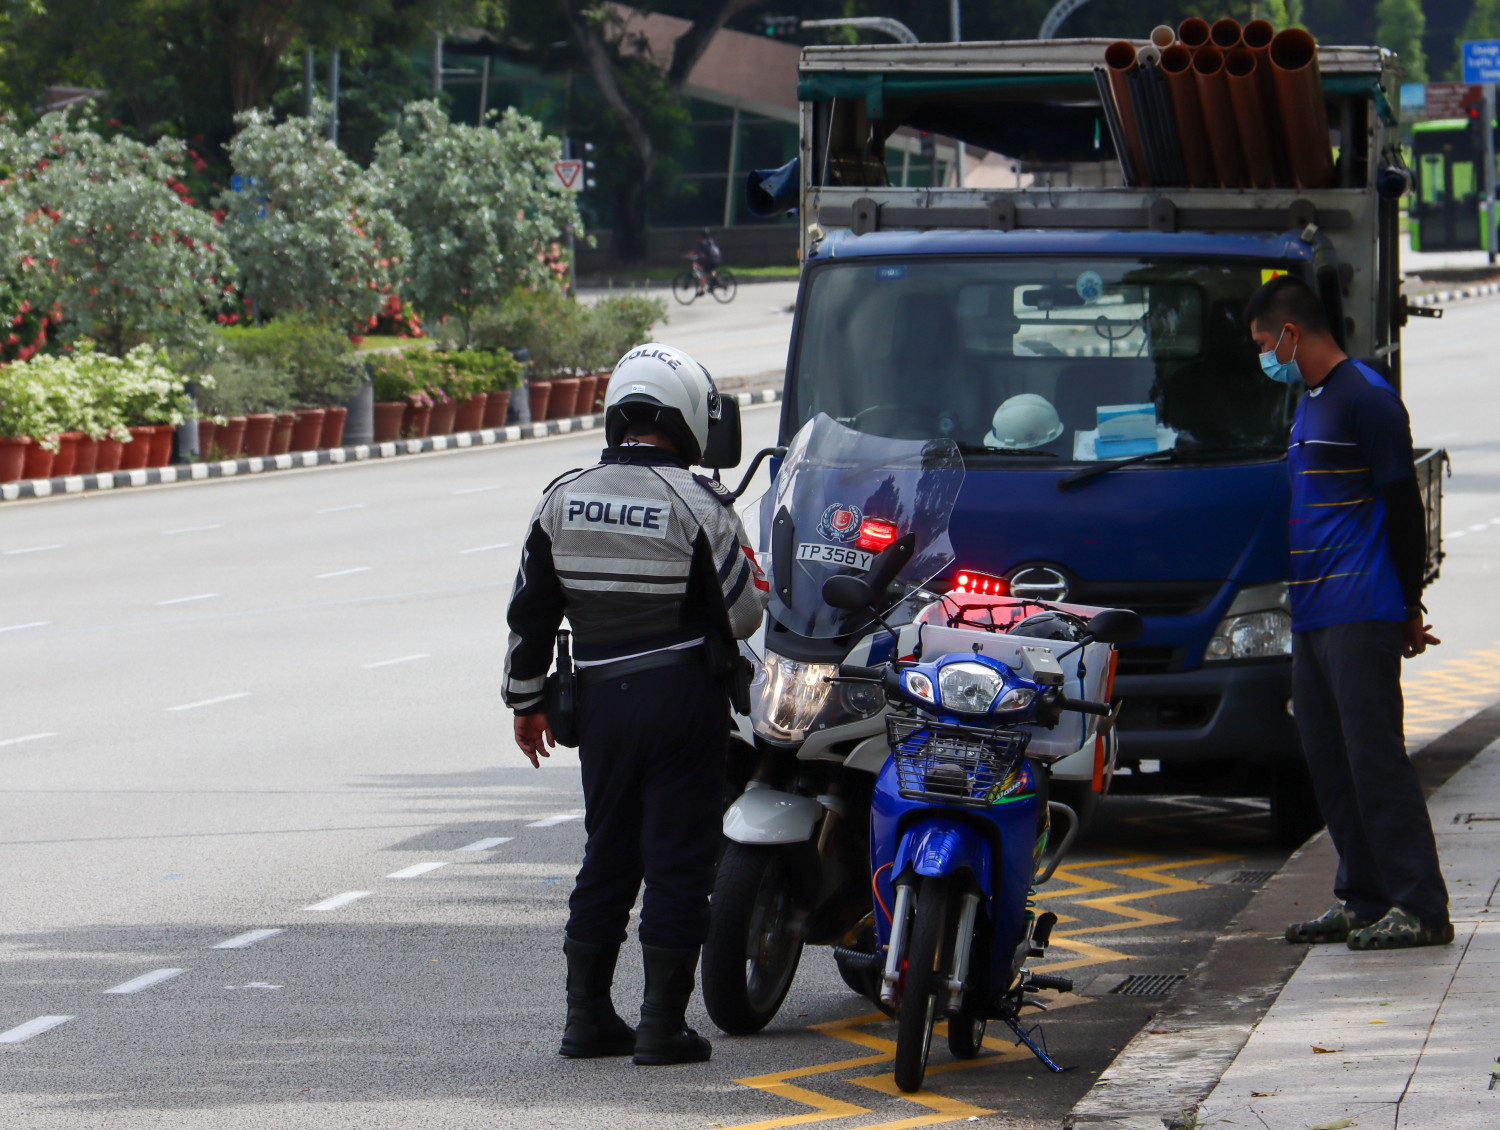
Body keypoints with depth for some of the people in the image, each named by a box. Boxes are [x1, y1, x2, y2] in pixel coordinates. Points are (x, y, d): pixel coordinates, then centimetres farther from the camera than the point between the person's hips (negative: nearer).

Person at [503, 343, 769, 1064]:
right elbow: (744, 613, -8)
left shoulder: (562, 501, 1)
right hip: (685, 699, -4)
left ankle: (587, 1018, 16)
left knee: (607, 855, 15)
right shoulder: (697, 505, -12)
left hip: (600, 700, 4)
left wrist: (526, 701, 18)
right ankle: (663, 1025, 2)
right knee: (677, 860, 2)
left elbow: (530, 612, 7)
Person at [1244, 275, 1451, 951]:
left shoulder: (1365, 399, -10)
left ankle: (1419, 906, -11)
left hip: (1360, 615, -9)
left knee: (1375, 756, -11)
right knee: (1331, 764, 9)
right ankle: (1362, 900, 14)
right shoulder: (1310, 406, 20)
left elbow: (1402, 507, -10)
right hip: (1311, 616, 9)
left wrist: (1408, 609, -8)